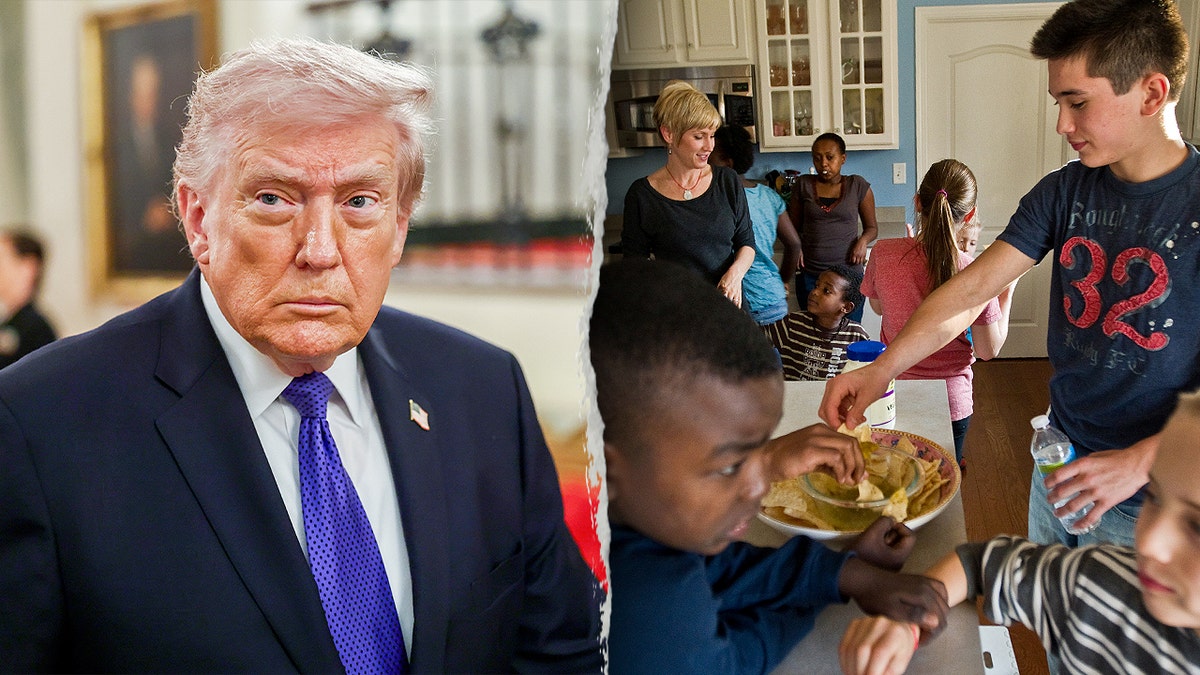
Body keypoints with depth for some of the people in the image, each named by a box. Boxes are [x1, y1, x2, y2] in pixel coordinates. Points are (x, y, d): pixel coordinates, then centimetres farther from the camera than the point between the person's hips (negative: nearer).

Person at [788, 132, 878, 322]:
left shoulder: (858, 186, 3)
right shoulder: (803, 185, 6)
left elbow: (872, 227, 10)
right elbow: (793, 226, 13)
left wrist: (863, 241, -12)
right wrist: (795, 248, -7)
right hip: (809, 276, 1)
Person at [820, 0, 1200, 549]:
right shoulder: (1064, 192, 0)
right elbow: (973, 287, -6)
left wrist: (1140, 461, -25)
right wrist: (883, 368, -18)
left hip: (1149, 503, -5)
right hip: (1059, 463, 5)